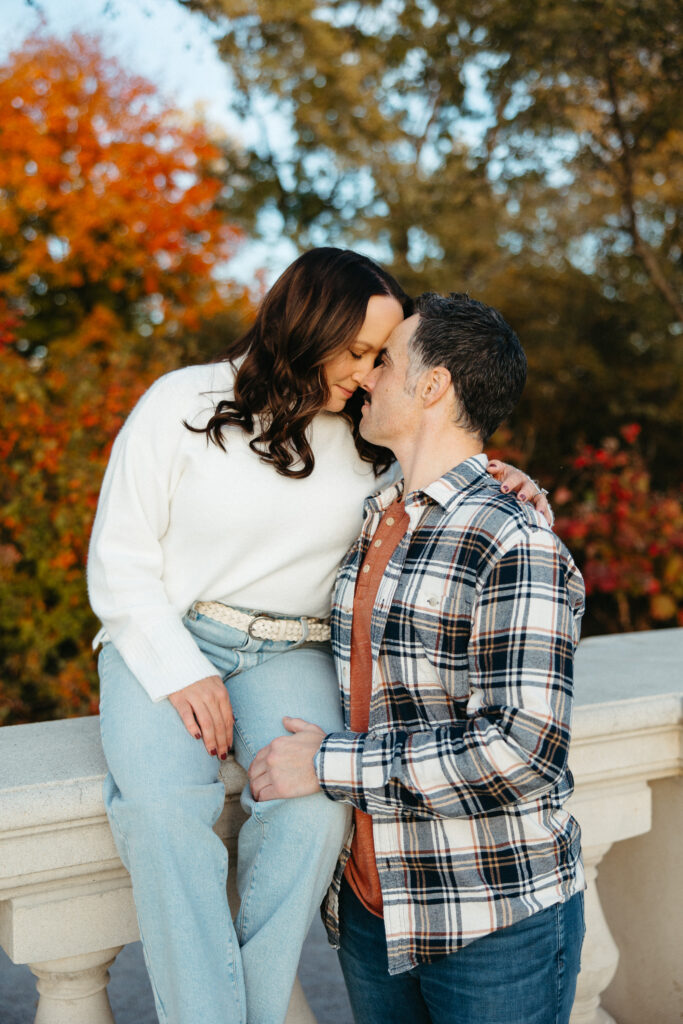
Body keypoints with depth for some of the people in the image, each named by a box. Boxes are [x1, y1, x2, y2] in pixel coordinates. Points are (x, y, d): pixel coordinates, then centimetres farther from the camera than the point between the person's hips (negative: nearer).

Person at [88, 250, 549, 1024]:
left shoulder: (368, 438, 7)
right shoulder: (183, 404, -2)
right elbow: (120, 559, -1)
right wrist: (180, 672, -14)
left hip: (290, 655, 2)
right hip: (163, 640, -2)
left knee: (314, 807, -29)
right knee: (165, 808, -31)